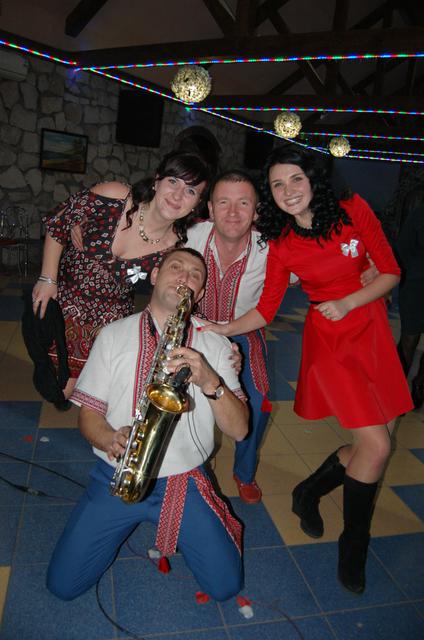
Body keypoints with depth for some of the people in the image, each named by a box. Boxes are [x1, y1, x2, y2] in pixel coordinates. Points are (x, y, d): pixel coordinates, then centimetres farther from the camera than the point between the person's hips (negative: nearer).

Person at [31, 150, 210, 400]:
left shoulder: (176, 246, -17)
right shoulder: (112, 196, -22)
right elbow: (57, 225, -8)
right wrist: (48, 279, -7)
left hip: (110, 317, 1)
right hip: (62, 298, 0)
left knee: (67, 391, 2)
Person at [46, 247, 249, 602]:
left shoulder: (214, 345, 0)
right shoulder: (113, 335, 1)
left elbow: (239, 429, -6)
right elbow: (88, 413, 1)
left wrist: (210, 381, -24)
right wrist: (111, 440, -21)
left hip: (185, 480, 0)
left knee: (225, 586, -6)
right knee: (63, 584, -3)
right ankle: (128, 523, 23)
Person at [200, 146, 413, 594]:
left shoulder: (353, 210, -3)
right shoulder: (281, 244, -4)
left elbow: (390, 273, -2)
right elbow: (266, 310, -2)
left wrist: (347, 303, -15)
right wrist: (221, 329, -15)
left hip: (373, 329, 3)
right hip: (330, 340, -3)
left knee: (377, 443, 7)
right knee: (375, 445, -10)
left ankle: (308, 493, 31)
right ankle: (353, 544, 15)